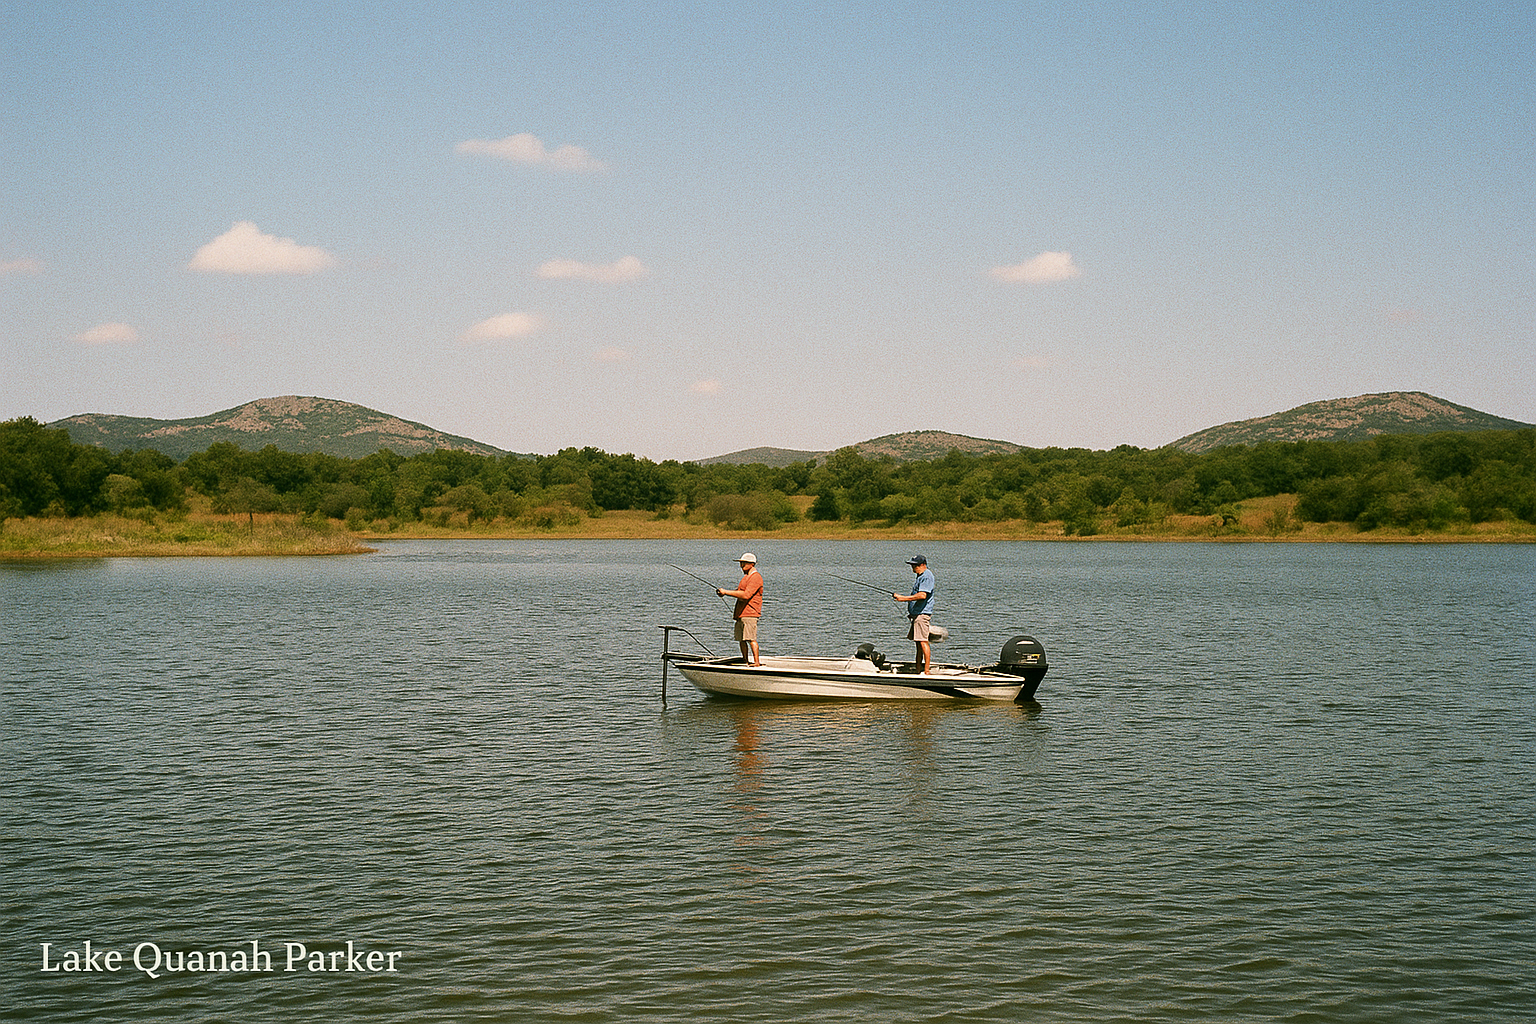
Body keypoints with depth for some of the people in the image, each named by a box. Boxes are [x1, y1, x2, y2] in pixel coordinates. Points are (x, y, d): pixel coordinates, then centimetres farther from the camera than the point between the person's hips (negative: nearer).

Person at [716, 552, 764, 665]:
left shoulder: (756, 577, -11)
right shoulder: (746, 577, 23)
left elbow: (746, 595, -22)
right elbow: (739, 592, 28)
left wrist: (726, 592, -18)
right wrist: (724, 592, 10)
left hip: (749, 614, -10)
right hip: (741, 614, 10)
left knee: (751, 639, -15)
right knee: (741, 639, 9)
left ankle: (757, 663, -16)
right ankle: (745, 662, 15)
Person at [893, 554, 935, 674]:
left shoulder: (926, 576, -13)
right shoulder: (920, 576, 20)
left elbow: (922, 595, -23)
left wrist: (905, 598, -20)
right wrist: (901, 597, 18)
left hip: (922, 613, -11)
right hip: (916, 614, 11)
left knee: (923, 641, -13)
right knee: (918, 642, 12)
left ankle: (927, 671, -14)